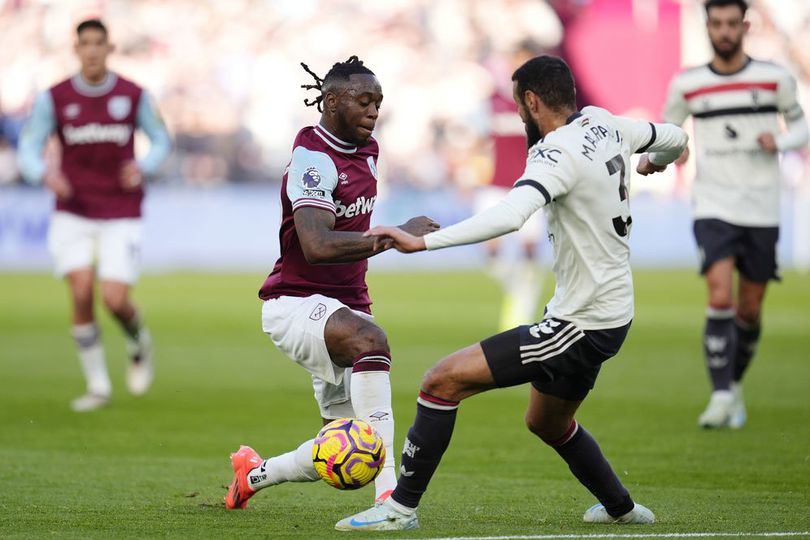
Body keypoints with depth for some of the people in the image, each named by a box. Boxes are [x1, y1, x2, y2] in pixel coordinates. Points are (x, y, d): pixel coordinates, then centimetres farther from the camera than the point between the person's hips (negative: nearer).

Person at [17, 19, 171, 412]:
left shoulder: (134, 95, -1)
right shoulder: (54, 98, -2)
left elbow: (161, 141, 10)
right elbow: (29, 150, -2)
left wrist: (143, 168, -12)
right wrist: (45, 173, -24)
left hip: (121, 214, -1)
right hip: (73, 214, 1)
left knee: (115, 301, -12)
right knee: (81, 293, -14)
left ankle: (139, 345, 24)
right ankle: (97, 385, 1)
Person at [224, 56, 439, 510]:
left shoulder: (366, 150, 11)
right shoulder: (314, 158, -16)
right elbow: (316, 246, -31)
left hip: (344, 307, 8)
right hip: (297, 302, -8)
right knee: (370, 339, -40)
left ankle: (255, 473, 34)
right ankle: (389, 490, -44)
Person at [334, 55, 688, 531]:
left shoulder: (559, 154, -22)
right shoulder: (604, 124, 4)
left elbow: (509, 216, -39)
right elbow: (674, 138, 22)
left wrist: (424, 241, -41)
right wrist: (656, 162, 46)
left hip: (581, 326, -10)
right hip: (612, 311, 10)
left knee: (443, 381, -10)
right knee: (548, 423, 32)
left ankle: (402, 507, -6)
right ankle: (621, 507, 47)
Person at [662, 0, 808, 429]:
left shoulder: (774, 79, 0)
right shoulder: (687, 84, 2)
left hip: (762, 212, 1)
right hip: (713, 208, -1)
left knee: (749, 310, 7)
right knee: (720, 299, -18)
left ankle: (735, 384, 30)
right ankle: (721, 397, -17)